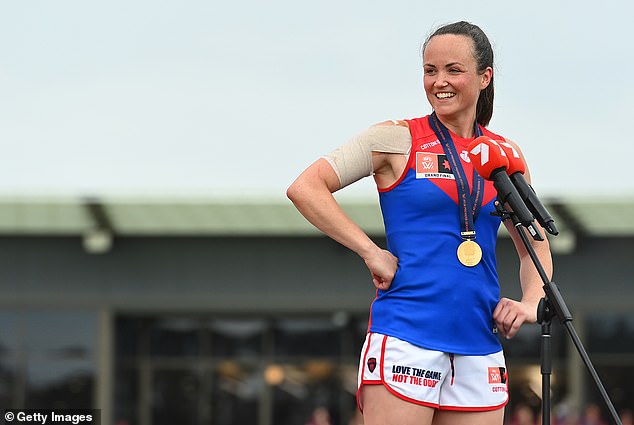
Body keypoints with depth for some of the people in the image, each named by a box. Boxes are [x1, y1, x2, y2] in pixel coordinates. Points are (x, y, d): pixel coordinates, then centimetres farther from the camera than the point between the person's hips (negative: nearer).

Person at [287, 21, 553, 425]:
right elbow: (304, 188, -6)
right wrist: (371, 252, -10)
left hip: (480, 343, 5)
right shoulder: (398, 138, 1)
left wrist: (531, 302, 5)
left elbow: (535, 244, 24)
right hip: (406, 334, -5)